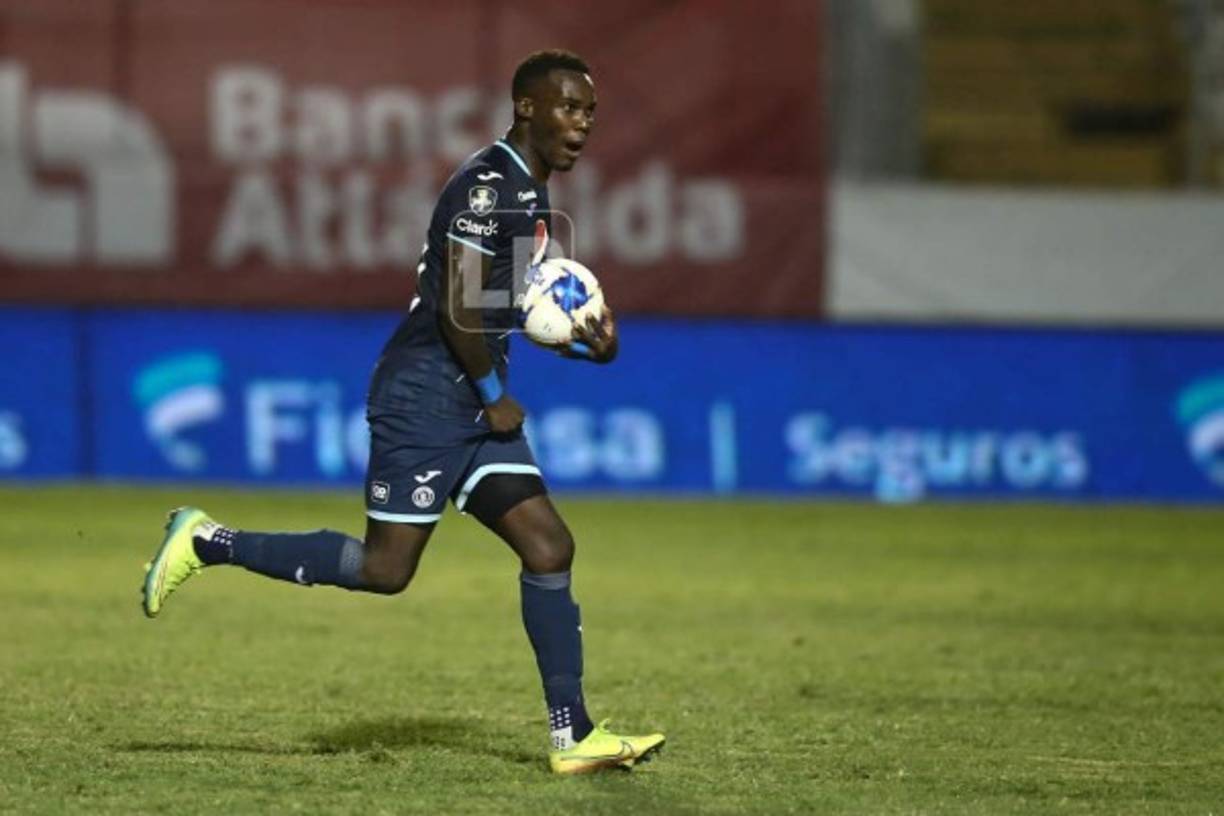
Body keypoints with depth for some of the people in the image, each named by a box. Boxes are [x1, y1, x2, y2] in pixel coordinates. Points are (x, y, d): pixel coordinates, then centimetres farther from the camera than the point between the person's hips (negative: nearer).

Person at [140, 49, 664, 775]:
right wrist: (494, 396, -11)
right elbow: (458, 307, -21)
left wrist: (585, 344, 9)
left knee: (548, 547, 0)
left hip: (475, 406, 9)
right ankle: (206, 543, 5)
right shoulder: (489, 184, -15)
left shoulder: (529, 193, 16)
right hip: (426, 398, -9)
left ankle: (572, 735, 1)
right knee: (385, 568, -8)